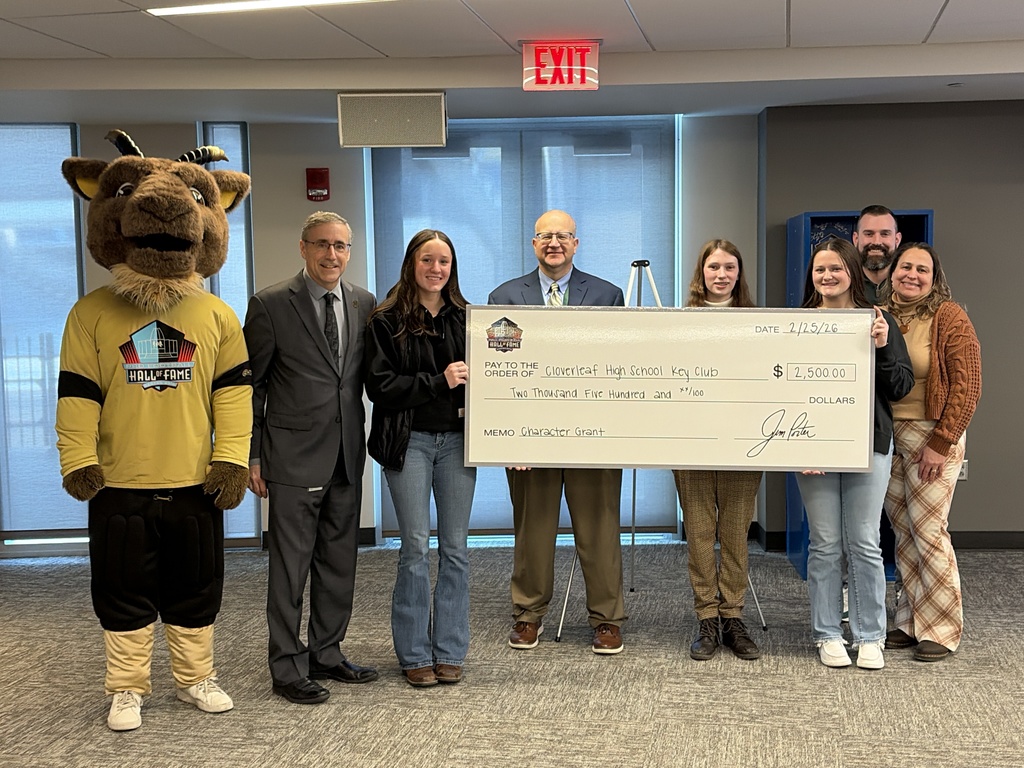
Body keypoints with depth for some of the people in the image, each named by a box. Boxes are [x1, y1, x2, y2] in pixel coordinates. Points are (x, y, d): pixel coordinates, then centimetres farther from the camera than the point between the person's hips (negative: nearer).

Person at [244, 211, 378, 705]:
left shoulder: (364, 304, 7)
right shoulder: (271, 305, -6)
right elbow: (251, 386, -3)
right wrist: (251, 456, -6)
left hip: (347, 455, 5)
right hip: (294, 455, -5)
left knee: (339, 562, 13)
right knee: (290, 566, 1)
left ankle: (326, 654, 26)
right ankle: (288, 668, 11)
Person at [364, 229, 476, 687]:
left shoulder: (465, 318, 10)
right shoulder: (387, 321, -1)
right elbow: (380, 386, -9)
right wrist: (439, 381, -15)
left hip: (457, 439, 3)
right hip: (409, 441, -3)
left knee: (456, 548, 6)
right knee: (416, 547, 0)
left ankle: (449, 652, 16)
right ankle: (414, 655, 11)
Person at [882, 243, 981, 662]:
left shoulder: (949, 317, -7)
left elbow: (967, 385, -11)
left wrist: (941, 442, -14)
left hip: (932, 435, -5)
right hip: (888, 435, 5)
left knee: (928, 530, -6)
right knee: (903, 532, 9)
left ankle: (941, 630, 6)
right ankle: (911, 622, 19)